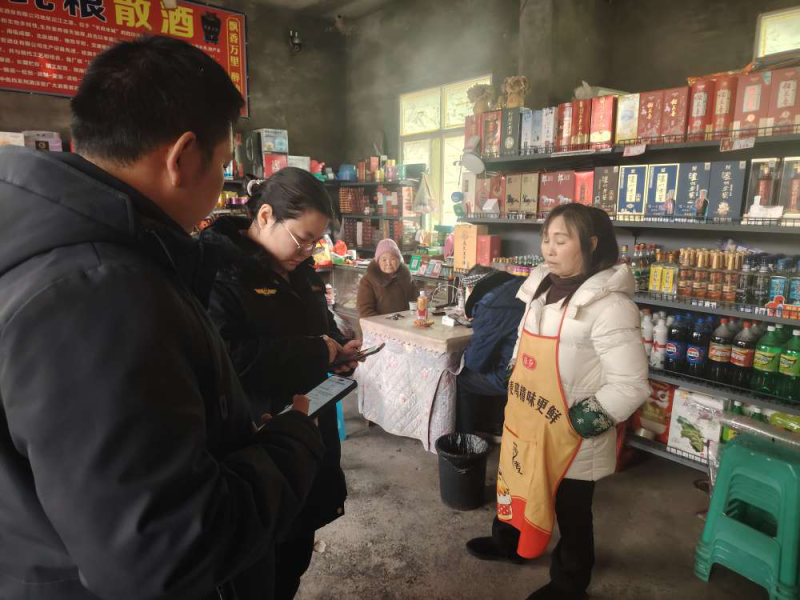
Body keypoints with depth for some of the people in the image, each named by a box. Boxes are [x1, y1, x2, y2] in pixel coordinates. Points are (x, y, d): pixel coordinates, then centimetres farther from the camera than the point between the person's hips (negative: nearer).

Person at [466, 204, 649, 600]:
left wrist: (582, 420, -19)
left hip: (568, 437, -7)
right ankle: (508, 543, 54)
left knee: (571, 513, 16)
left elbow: (631, 385, -22)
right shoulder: (542, 288, 2)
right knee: (518, 488, 27)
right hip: (525, 421, 7)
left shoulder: (609, 305, -23)